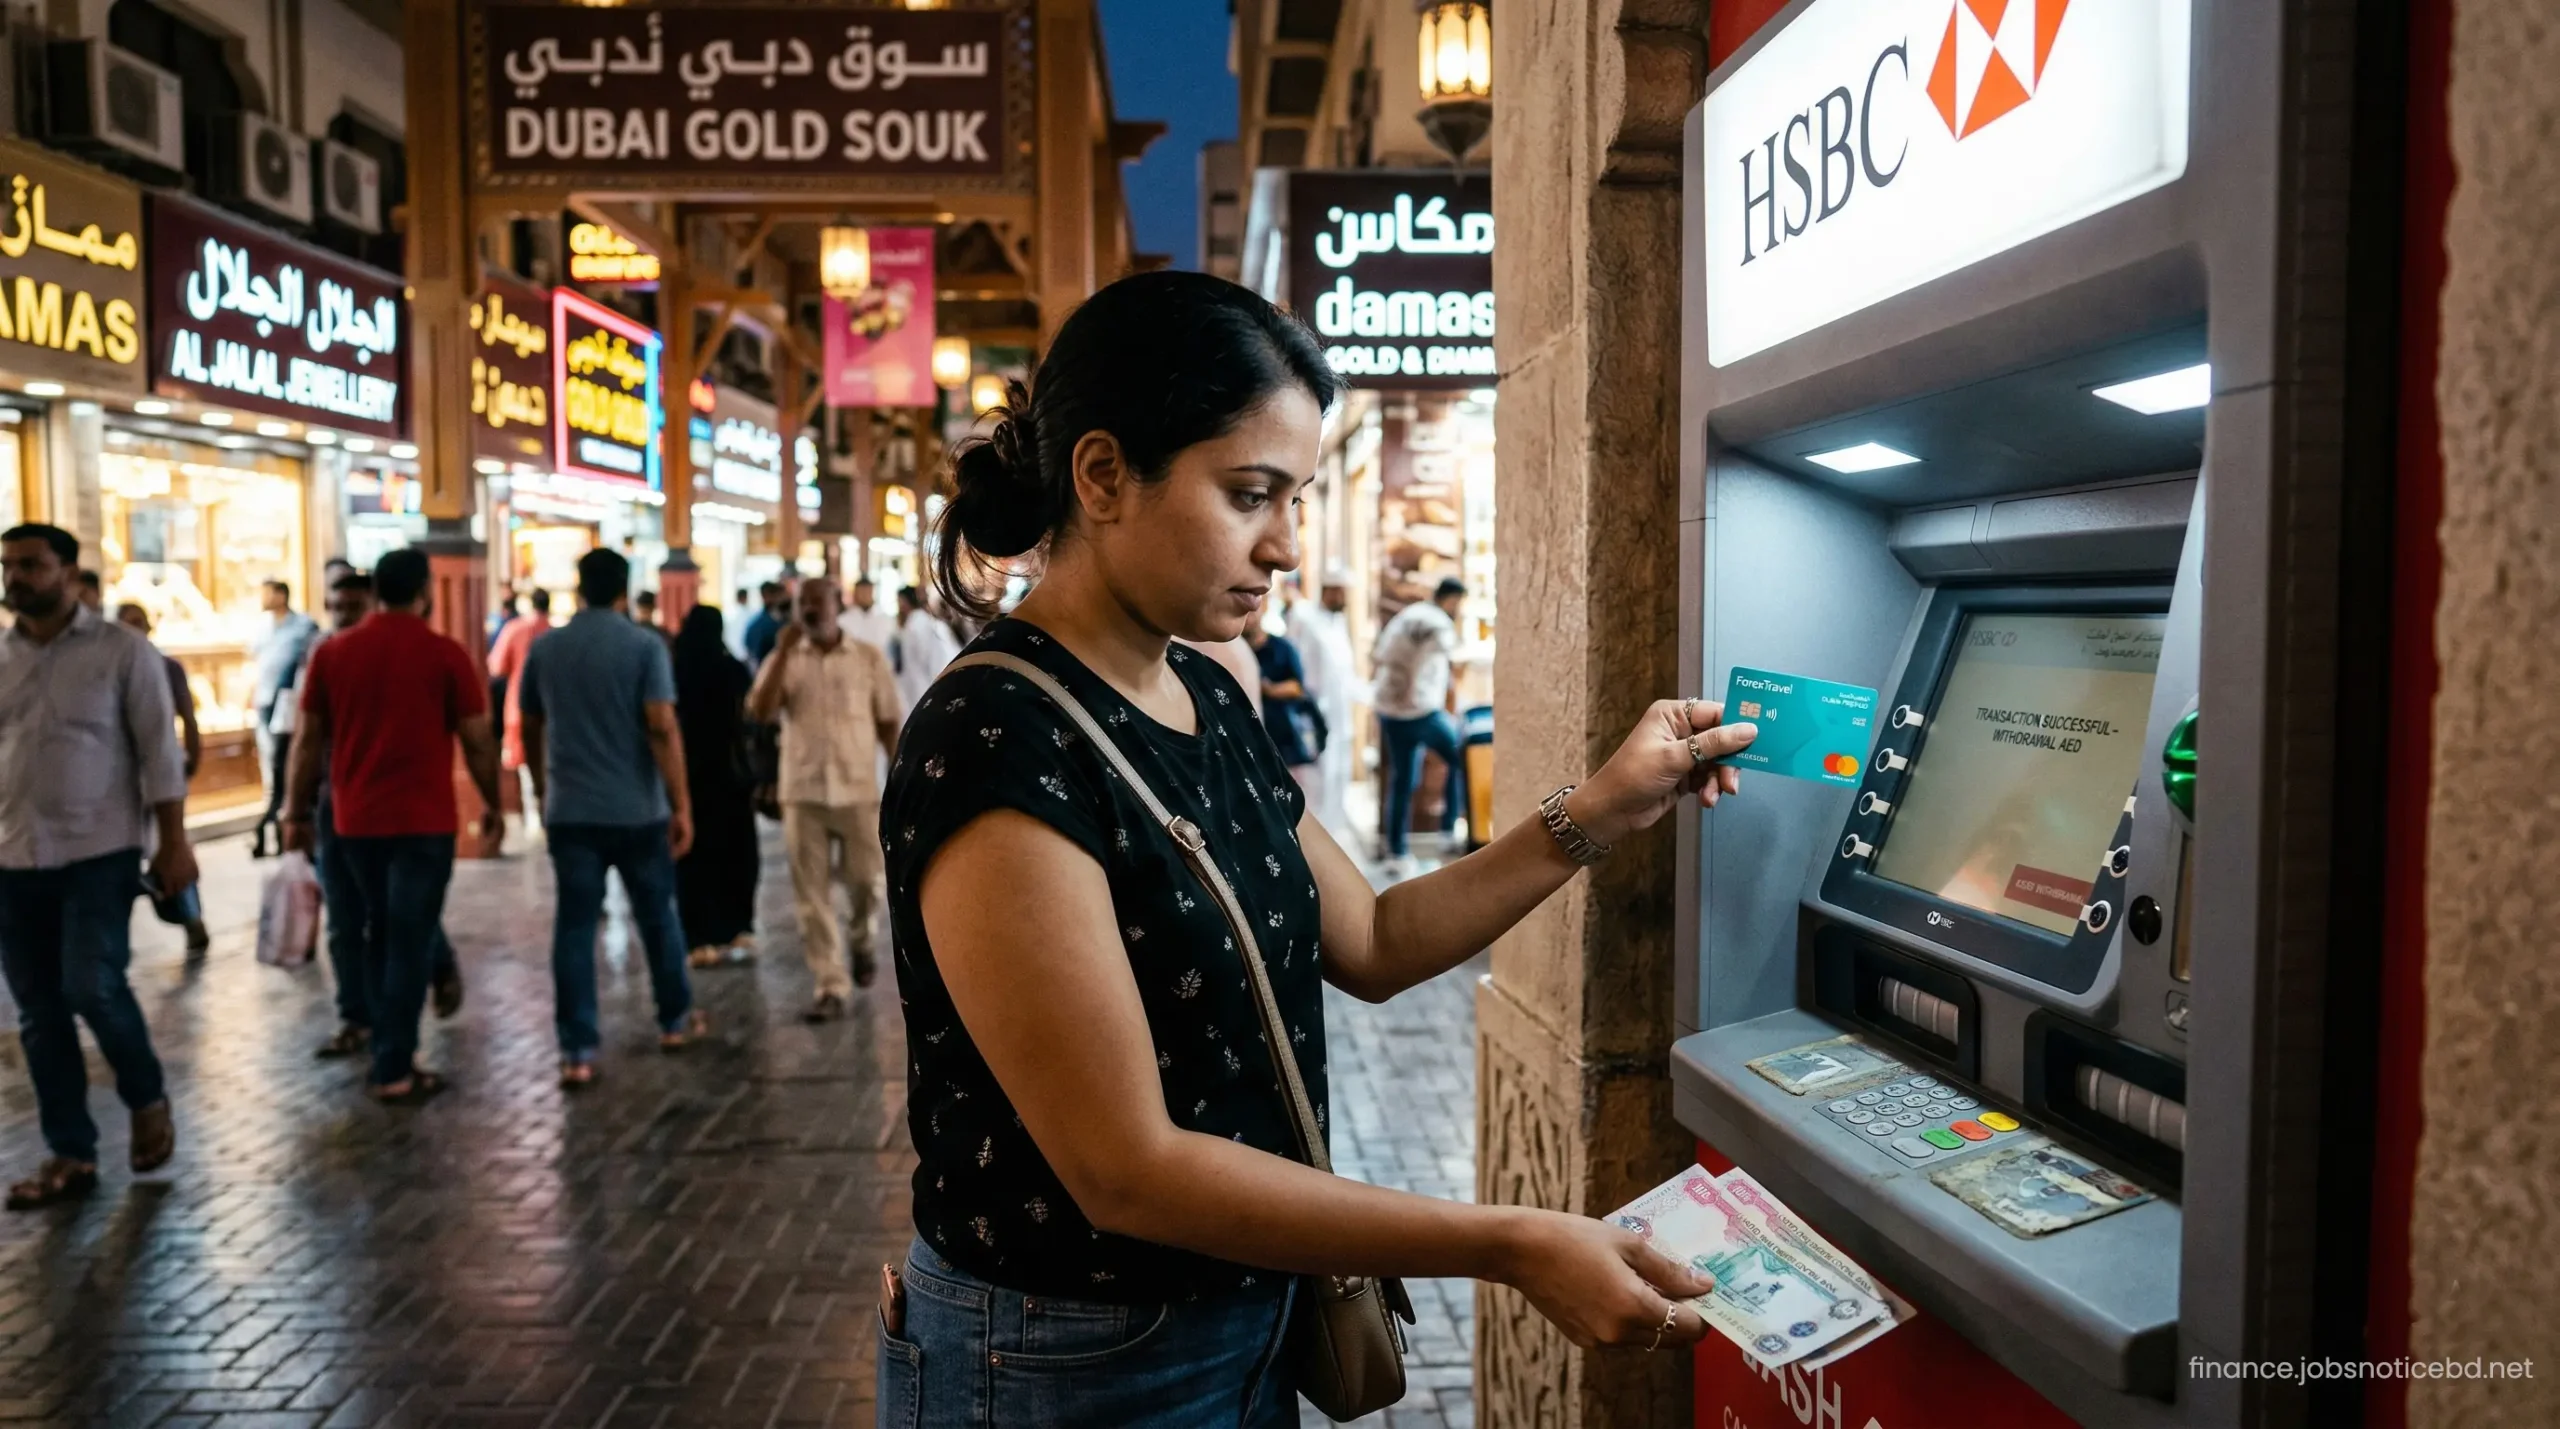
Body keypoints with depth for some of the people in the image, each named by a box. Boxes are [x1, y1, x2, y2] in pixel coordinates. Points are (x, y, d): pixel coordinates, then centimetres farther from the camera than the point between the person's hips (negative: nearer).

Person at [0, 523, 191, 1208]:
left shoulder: (122, 649, -4)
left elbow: (159, 751, -5)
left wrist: (173, 843, -9)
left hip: (100, 851, -4)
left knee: (93, 987, -13)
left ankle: (147, 1098, 14)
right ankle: (70, 1154, 17)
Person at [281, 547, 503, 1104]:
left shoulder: (331, 652, 4)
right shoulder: (446, 654, -6)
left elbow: (307, 740, 7)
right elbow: (478, 740, -3)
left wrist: (297, 813, 15)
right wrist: (492, 804, 10)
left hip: (355, 820, 4)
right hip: (423, 820, -4)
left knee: (379, 935, 18)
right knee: (411, 940, 1)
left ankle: (389, 1056, 23)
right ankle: (394, 1070, 2)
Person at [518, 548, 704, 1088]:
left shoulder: (543, 649, 4)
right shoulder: (645, 646, -8)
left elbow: (530, 731, 13)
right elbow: (662, 730, -15)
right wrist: (681, 805, -13)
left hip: (569, 810, 2)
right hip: (637, 809, -2)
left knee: (574, 926, 4)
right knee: (657, 915, 15)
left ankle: (577, 1052, 2)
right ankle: (675, 1020, 29)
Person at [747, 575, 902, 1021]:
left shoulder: (870, 658, 2)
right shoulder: (785, 660, 4)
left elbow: (888, 723, 5)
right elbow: (759, 712, -10)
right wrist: (783, 653, -15)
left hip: (859, 788, -1)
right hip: (802, 791, 1)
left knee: (867, 879, 3)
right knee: (812, 894, 2)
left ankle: (861, 939, 36)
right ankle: (830, 988, 9)